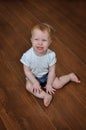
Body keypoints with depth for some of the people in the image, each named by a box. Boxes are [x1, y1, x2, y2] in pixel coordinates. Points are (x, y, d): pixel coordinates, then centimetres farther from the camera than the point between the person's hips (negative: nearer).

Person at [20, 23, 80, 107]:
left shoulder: (51, 55, -29)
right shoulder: (28, 55, -33)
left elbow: (51, 71, -17)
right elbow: (27, 71, -19)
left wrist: (49, 84, -15)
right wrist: (35, 82, -22)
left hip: (46, 74, 0)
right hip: (33, 76, 0)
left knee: (57, 85, -5)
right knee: (29, 86, -23)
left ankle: (70, 76, 20)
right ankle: (46, 96, -21)